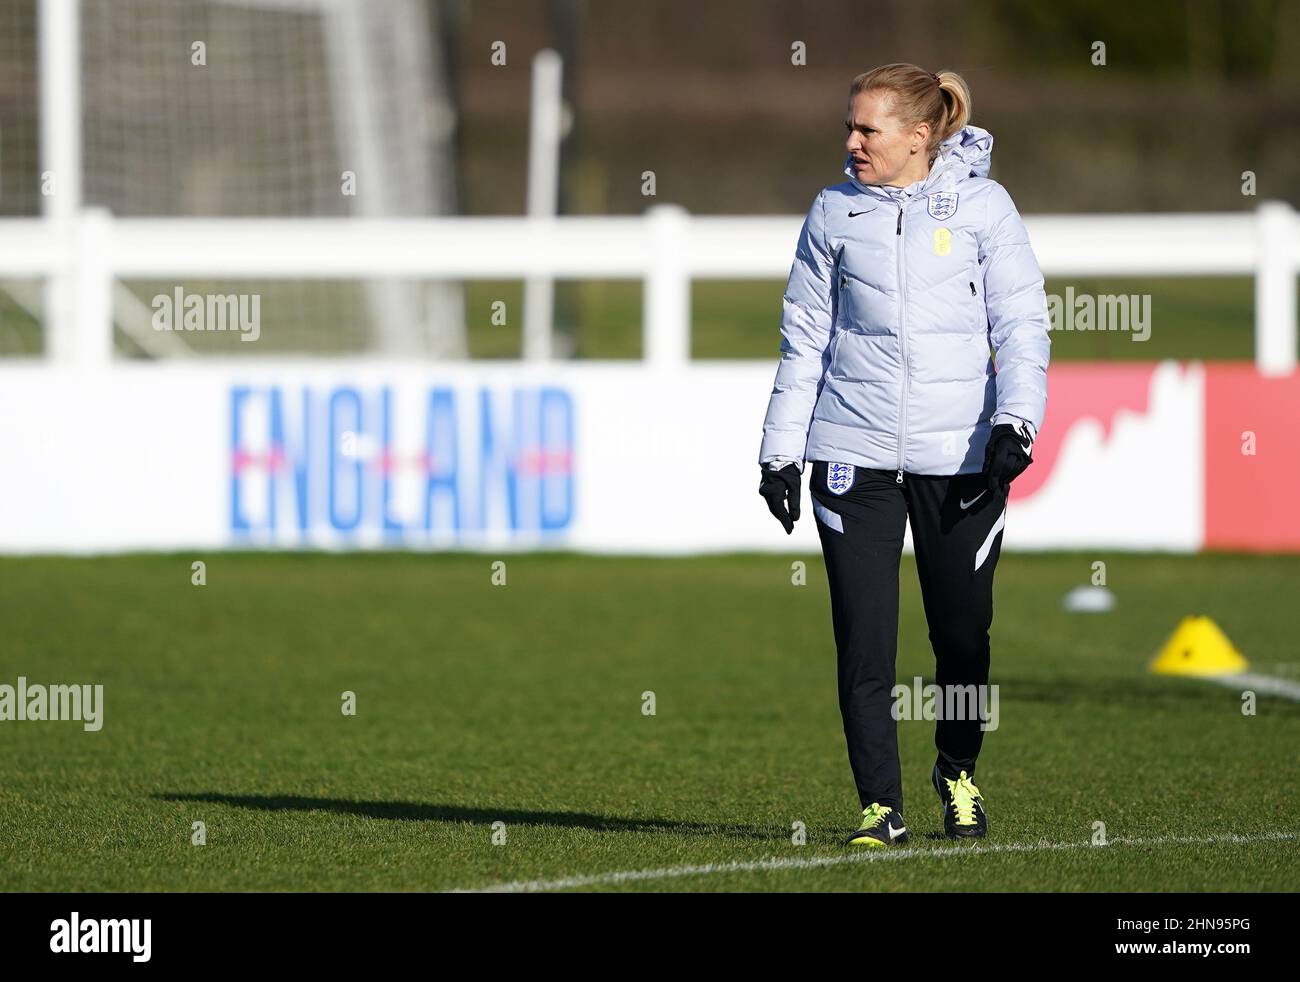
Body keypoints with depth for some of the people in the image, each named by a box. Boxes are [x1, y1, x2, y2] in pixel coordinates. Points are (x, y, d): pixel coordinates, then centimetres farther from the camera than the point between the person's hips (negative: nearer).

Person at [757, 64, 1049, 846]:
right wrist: (782, 451, 8)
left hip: (960, 454, -1)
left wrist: (1016, 421, -14)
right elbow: (804, 337, 12)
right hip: (855, 455, 1)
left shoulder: (981, 205, 2)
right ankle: (881, 807, 1)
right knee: (864, 641, -6)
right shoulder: (835, 212, 8)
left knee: (962, 631, 4)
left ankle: (958, 772, 30)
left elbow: (1022, 321, 1)